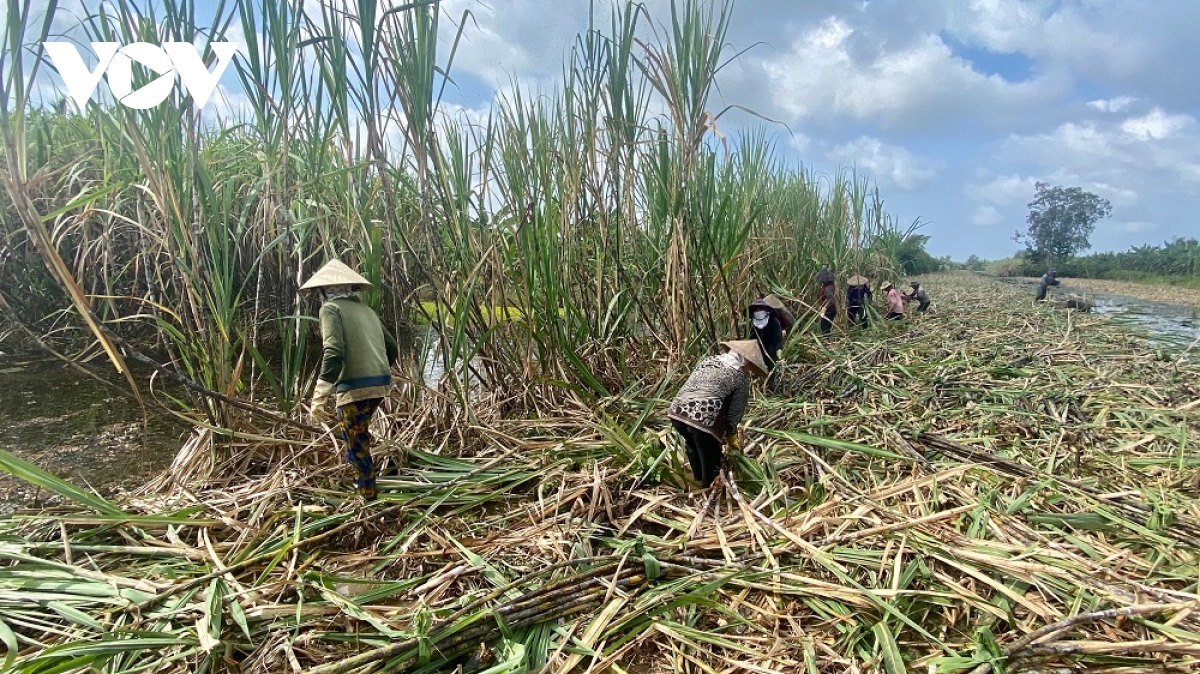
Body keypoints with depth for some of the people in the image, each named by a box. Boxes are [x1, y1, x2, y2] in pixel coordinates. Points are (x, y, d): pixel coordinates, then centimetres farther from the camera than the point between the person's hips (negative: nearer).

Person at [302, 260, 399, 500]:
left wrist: (319, 396, -18)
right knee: (354, 433, 27)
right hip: (381, 383, 8)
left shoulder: (330, 308, -2)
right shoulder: (366, 309, 19)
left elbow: (333, 352, -17)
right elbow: (392, 349, 23)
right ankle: (364, 480, 33)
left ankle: (368, 497, 13)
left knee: (356, 444, 5)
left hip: (356, 387, -7)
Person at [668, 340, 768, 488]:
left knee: (693, 446, 34)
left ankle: (699, 480, 53)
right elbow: (735, 412, 10)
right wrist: (731, 436, 29)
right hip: (703, 420, -7)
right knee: (711, 462, 16)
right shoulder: (741, 377, 8)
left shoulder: (709, 359, 24)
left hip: (677, 412, 7)